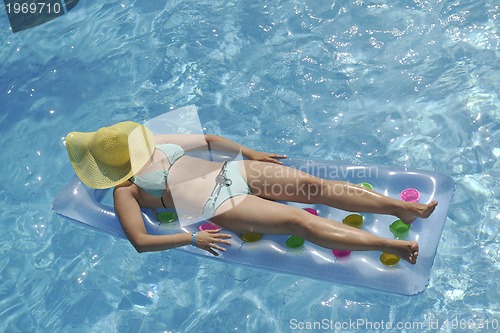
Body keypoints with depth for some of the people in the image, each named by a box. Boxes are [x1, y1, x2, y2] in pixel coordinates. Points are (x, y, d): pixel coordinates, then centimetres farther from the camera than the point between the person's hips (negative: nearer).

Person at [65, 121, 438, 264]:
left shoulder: (154, 143, 14)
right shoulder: (126, 191, -1)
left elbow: (210, 139, 20)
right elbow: (140, 241, -13)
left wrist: (249, 152, 13)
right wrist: (191, 238, -19)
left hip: (233, 171, 6)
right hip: (222, 208, -6)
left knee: (318, 186, -13)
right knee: (300, 222, -23)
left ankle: (403, 207, -13)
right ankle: (392, 245, -26)